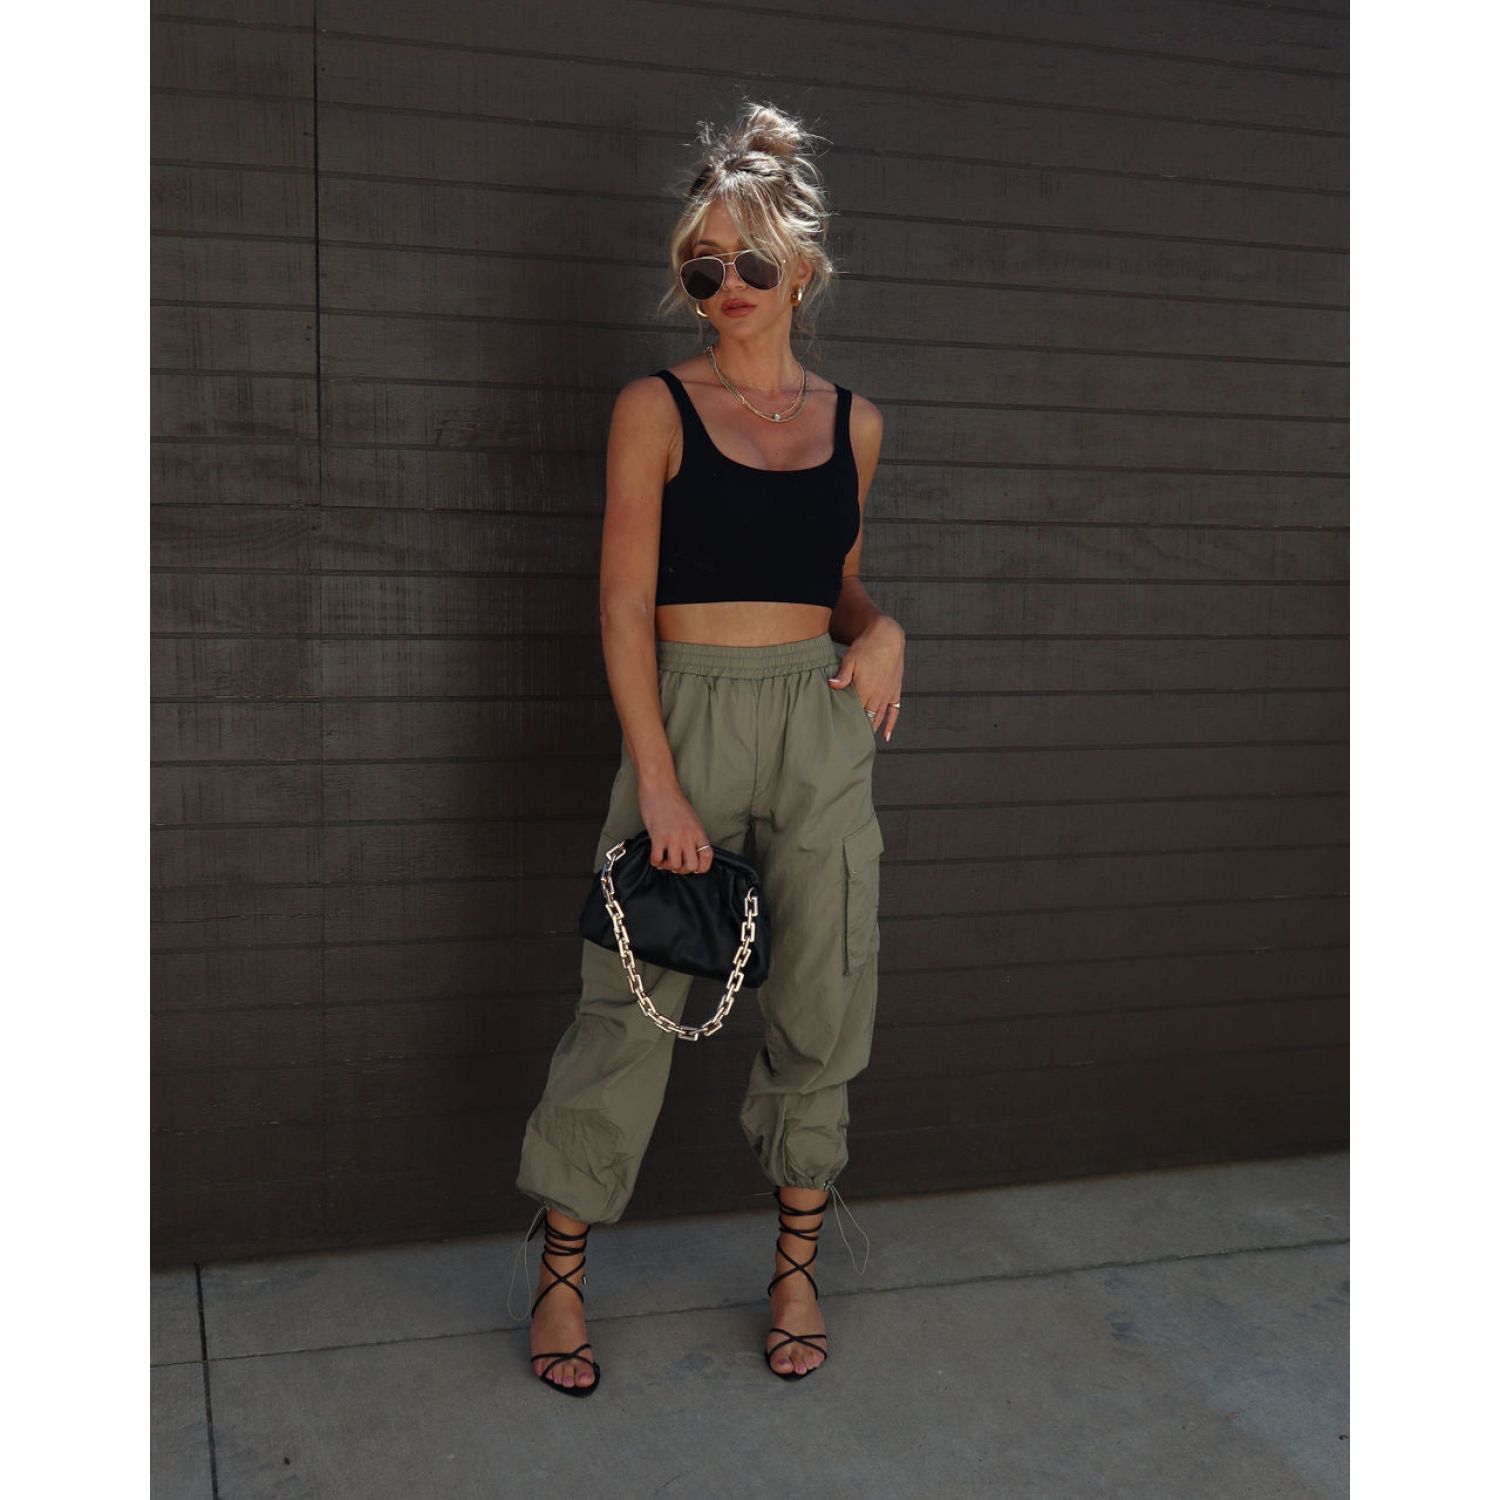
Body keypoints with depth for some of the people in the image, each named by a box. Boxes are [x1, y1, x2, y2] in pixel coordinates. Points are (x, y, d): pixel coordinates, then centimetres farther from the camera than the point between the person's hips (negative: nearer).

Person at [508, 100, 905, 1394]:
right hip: (689, 714, -3)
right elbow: (625, 603, -7)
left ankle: (797, 1270, 24)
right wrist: (660, 785, -15)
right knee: (632, 1003, -1)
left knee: (821, 1005, 7)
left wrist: (882, 630, -2)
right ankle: (561, 1275, 16)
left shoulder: (853, 423, 10)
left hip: (823, 727, 4)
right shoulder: (656, 409, -2)